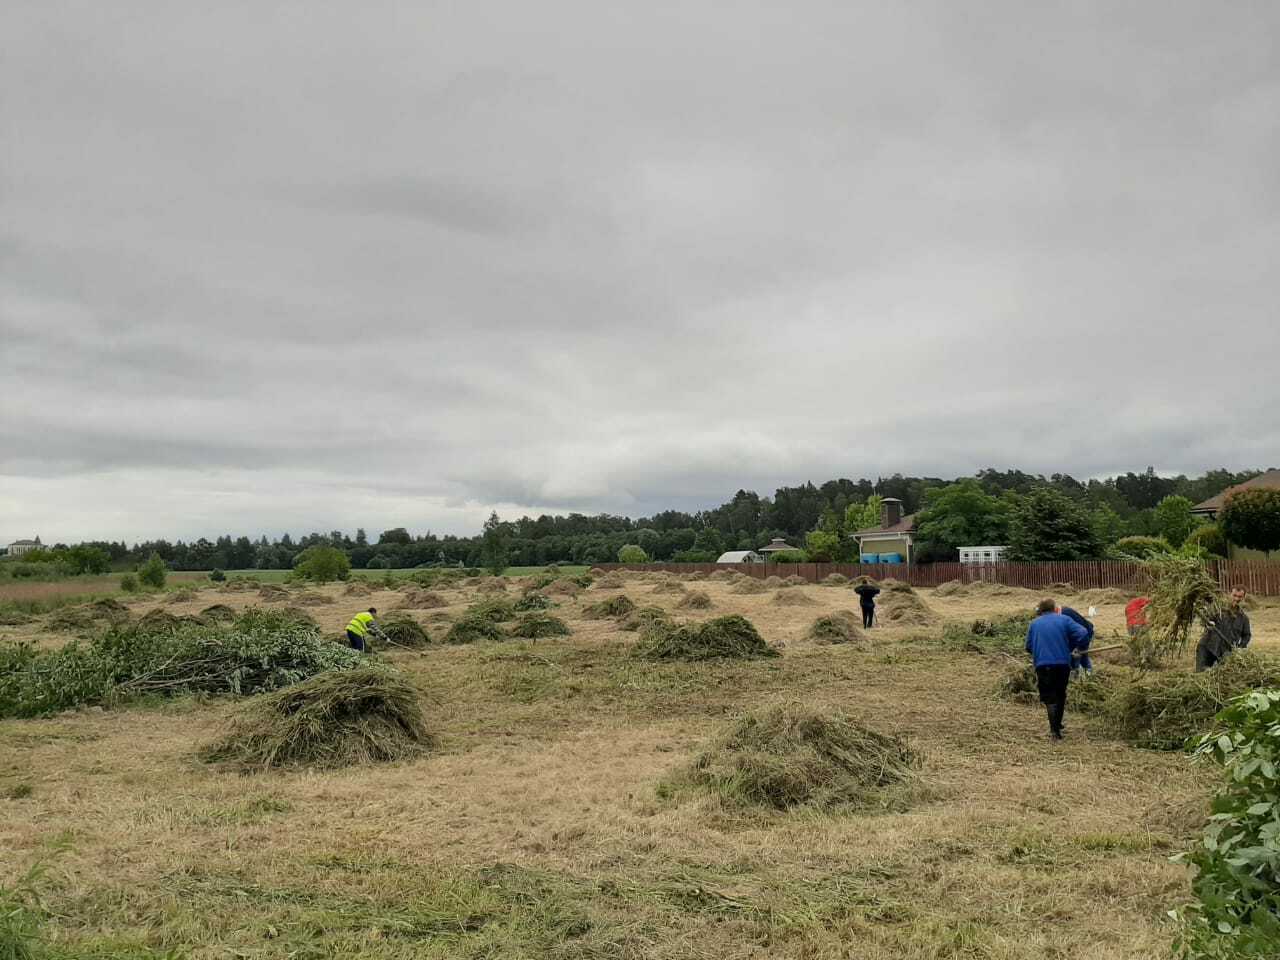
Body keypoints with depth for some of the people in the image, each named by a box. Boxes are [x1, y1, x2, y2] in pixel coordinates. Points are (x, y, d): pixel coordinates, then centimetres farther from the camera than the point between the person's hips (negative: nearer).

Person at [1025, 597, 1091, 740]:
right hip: (1063, 664, 0)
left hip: (1042, 665, 0)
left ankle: (1055, 729, -14)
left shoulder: (1034, 624, 10)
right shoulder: (1064, 620, 4)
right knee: (1060, 695, 18)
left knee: (1049, 697, 2)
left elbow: (1029, 647, 11)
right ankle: (1057, 726, 27)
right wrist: (1070, 647, 7)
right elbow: (1083, 634, -7)